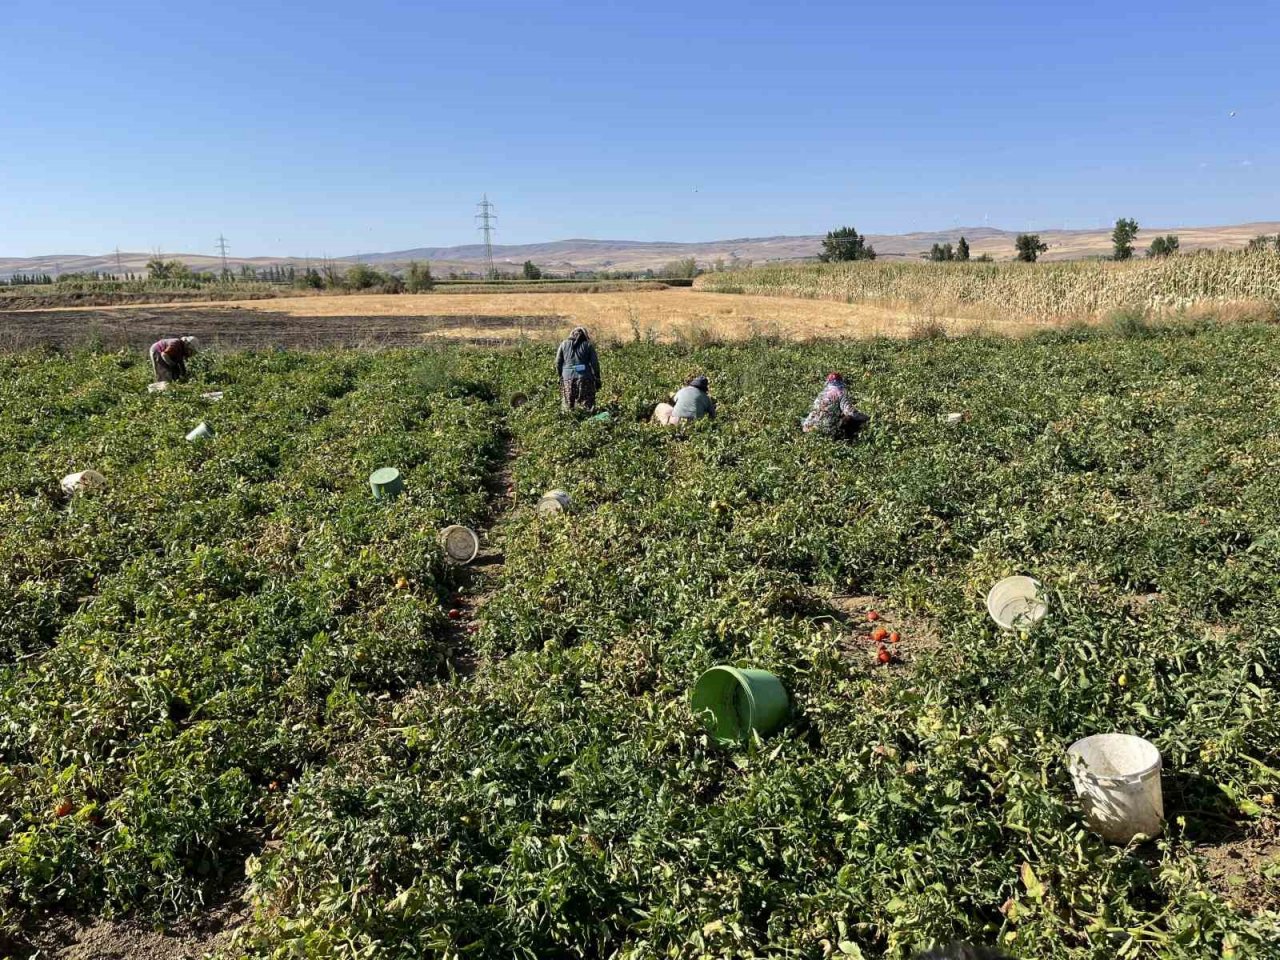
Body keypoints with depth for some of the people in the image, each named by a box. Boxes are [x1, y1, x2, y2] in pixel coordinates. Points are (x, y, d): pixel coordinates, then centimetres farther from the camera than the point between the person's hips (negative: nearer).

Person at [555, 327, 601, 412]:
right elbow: (595, 363, 0)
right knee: (587, 406, 1)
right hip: (584, 378, -2)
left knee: (568, 408, 9)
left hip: (568, 377, 2)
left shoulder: (564, 344, 10)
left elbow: (558, 362, 10)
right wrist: (597, 379, 8)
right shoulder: (588, 345, 4)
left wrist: (560, 376, 21)